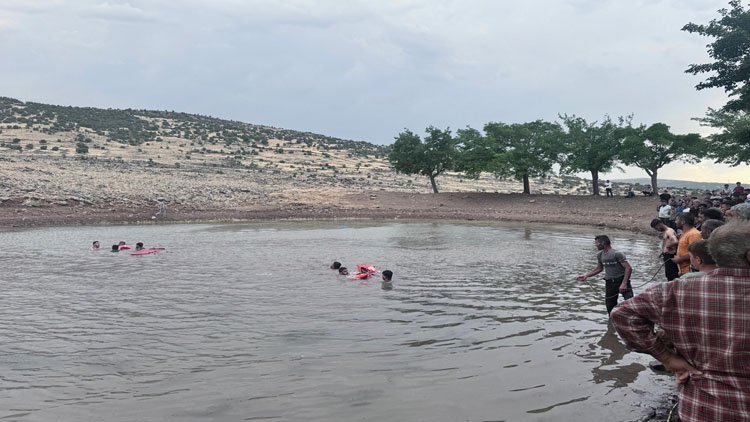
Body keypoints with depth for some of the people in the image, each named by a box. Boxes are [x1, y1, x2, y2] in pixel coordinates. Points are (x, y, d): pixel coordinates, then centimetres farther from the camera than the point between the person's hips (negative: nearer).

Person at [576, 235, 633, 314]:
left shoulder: (617, 254, -13)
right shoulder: (600, 255, 8)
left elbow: (628, 268, -17)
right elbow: (599, 268, 24)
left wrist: (624, 283, -24)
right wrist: (586, 275, 15)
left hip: (621, 280, -6)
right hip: (609, 283, 6)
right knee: (610, 307, 9)